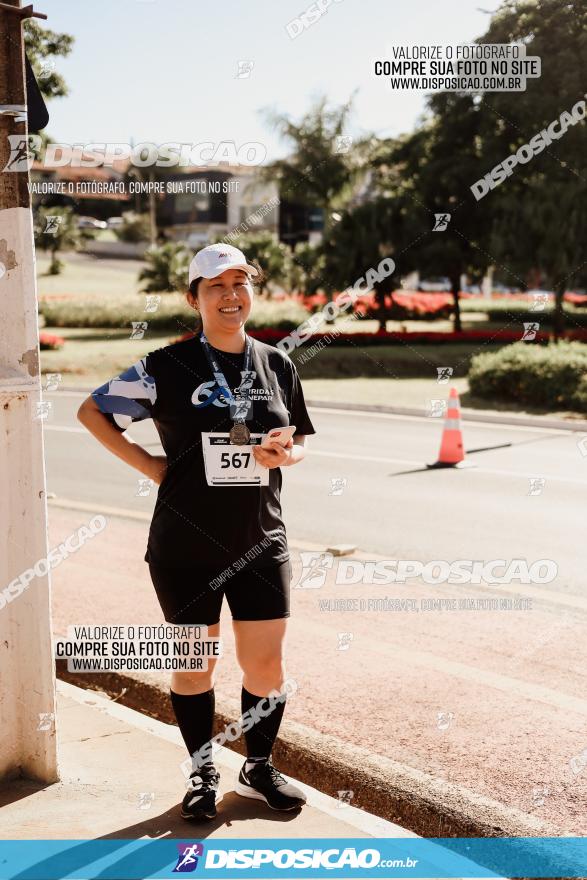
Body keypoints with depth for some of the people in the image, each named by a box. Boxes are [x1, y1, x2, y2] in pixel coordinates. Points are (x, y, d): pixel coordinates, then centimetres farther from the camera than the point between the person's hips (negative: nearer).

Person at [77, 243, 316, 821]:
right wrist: (151, 468, -7)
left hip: (260, 541, 3)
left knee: (267, 667, 7)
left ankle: (259, 769, 30)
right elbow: (91, 412, 1)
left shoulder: (277, 365, 5)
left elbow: (299, 441, 15)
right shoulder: (167, 367, -6)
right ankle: (202, 773, 30)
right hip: (186, 545, -2)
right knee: (194, 664, 10)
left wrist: (285, 456, -9)